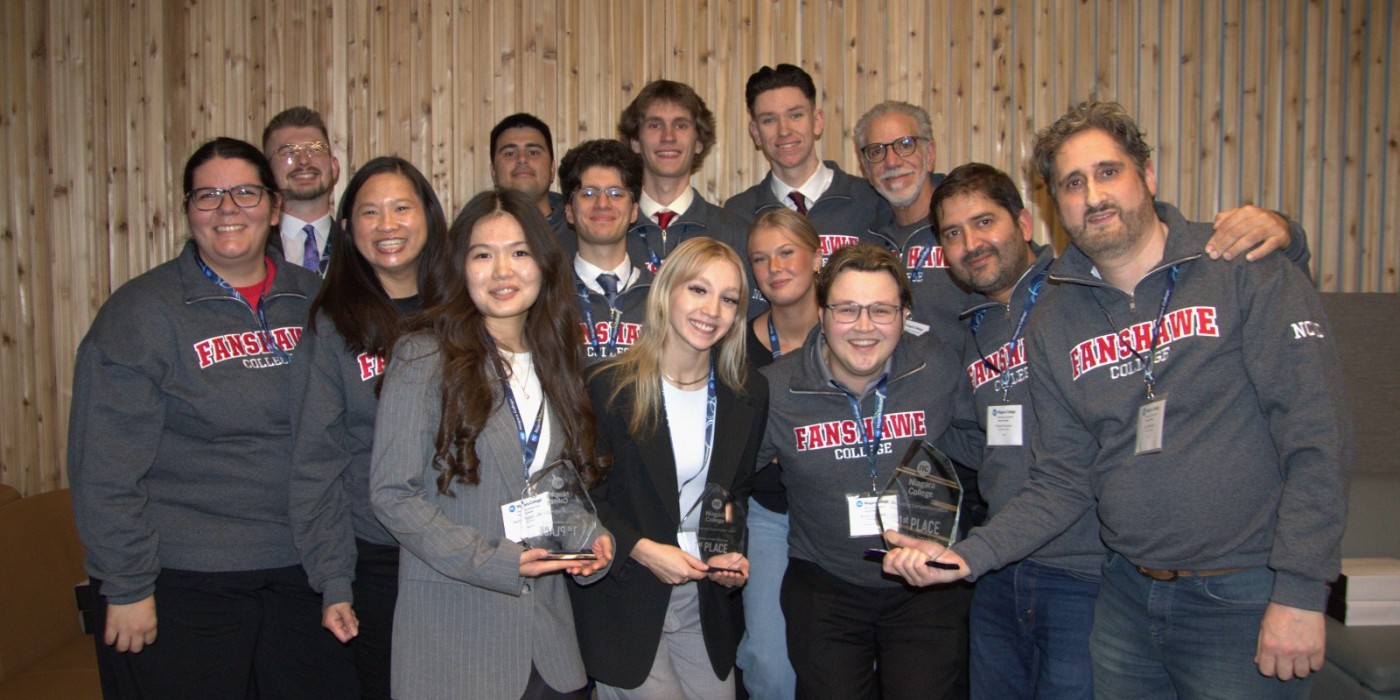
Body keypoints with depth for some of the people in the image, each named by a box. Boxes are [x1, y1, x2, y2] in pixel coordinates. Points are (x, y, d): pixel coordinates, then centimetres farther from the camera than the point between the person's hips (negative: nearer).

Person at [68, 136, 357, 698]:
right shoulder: (142, 311, -7)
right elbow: (105, 466, -10)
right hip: (183, 584, -4)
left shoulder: (314, 299, 5)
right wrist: (127, 586, -11)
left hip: (304, 570, 4)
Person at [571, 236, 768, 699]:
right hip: (624, 602, -4)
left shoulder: (749, 395, 1)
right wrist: (642, 550, -18)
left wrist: (731, 552, -5)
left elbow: (737, 491, 11)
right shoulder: (611, 388, -12)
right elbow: (583, 495, -8)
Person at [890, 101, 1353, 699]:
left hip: (1245, 599, -4)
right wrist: (968, 556, -9)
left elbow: (1316, 433, -12)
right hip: (1127, 597, 4)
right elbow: (1062, 482, 4)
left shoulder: (1246, 271, -7)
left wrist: (1301, 592, -17)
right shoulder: (1052, 325, 4)